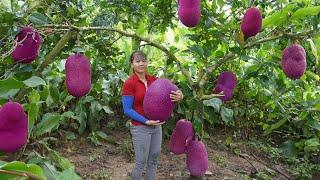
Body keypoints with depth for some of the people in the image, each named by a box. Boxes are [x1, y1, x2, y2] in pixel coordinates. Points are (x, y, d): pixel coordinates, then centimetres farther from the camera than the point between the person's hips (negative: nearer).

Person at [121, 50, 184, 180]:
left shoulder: (153, 80, 2)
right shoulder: (129, 83, -12)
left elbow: (171, 93, 1)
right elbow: (127, 110, -13)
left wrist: (179, 96, -22)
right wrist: (146, 121, -19)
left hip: (157, 125, 5)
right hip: (140, 128, -5)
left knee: (154, 159, 16)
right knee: (141, 162, 6)